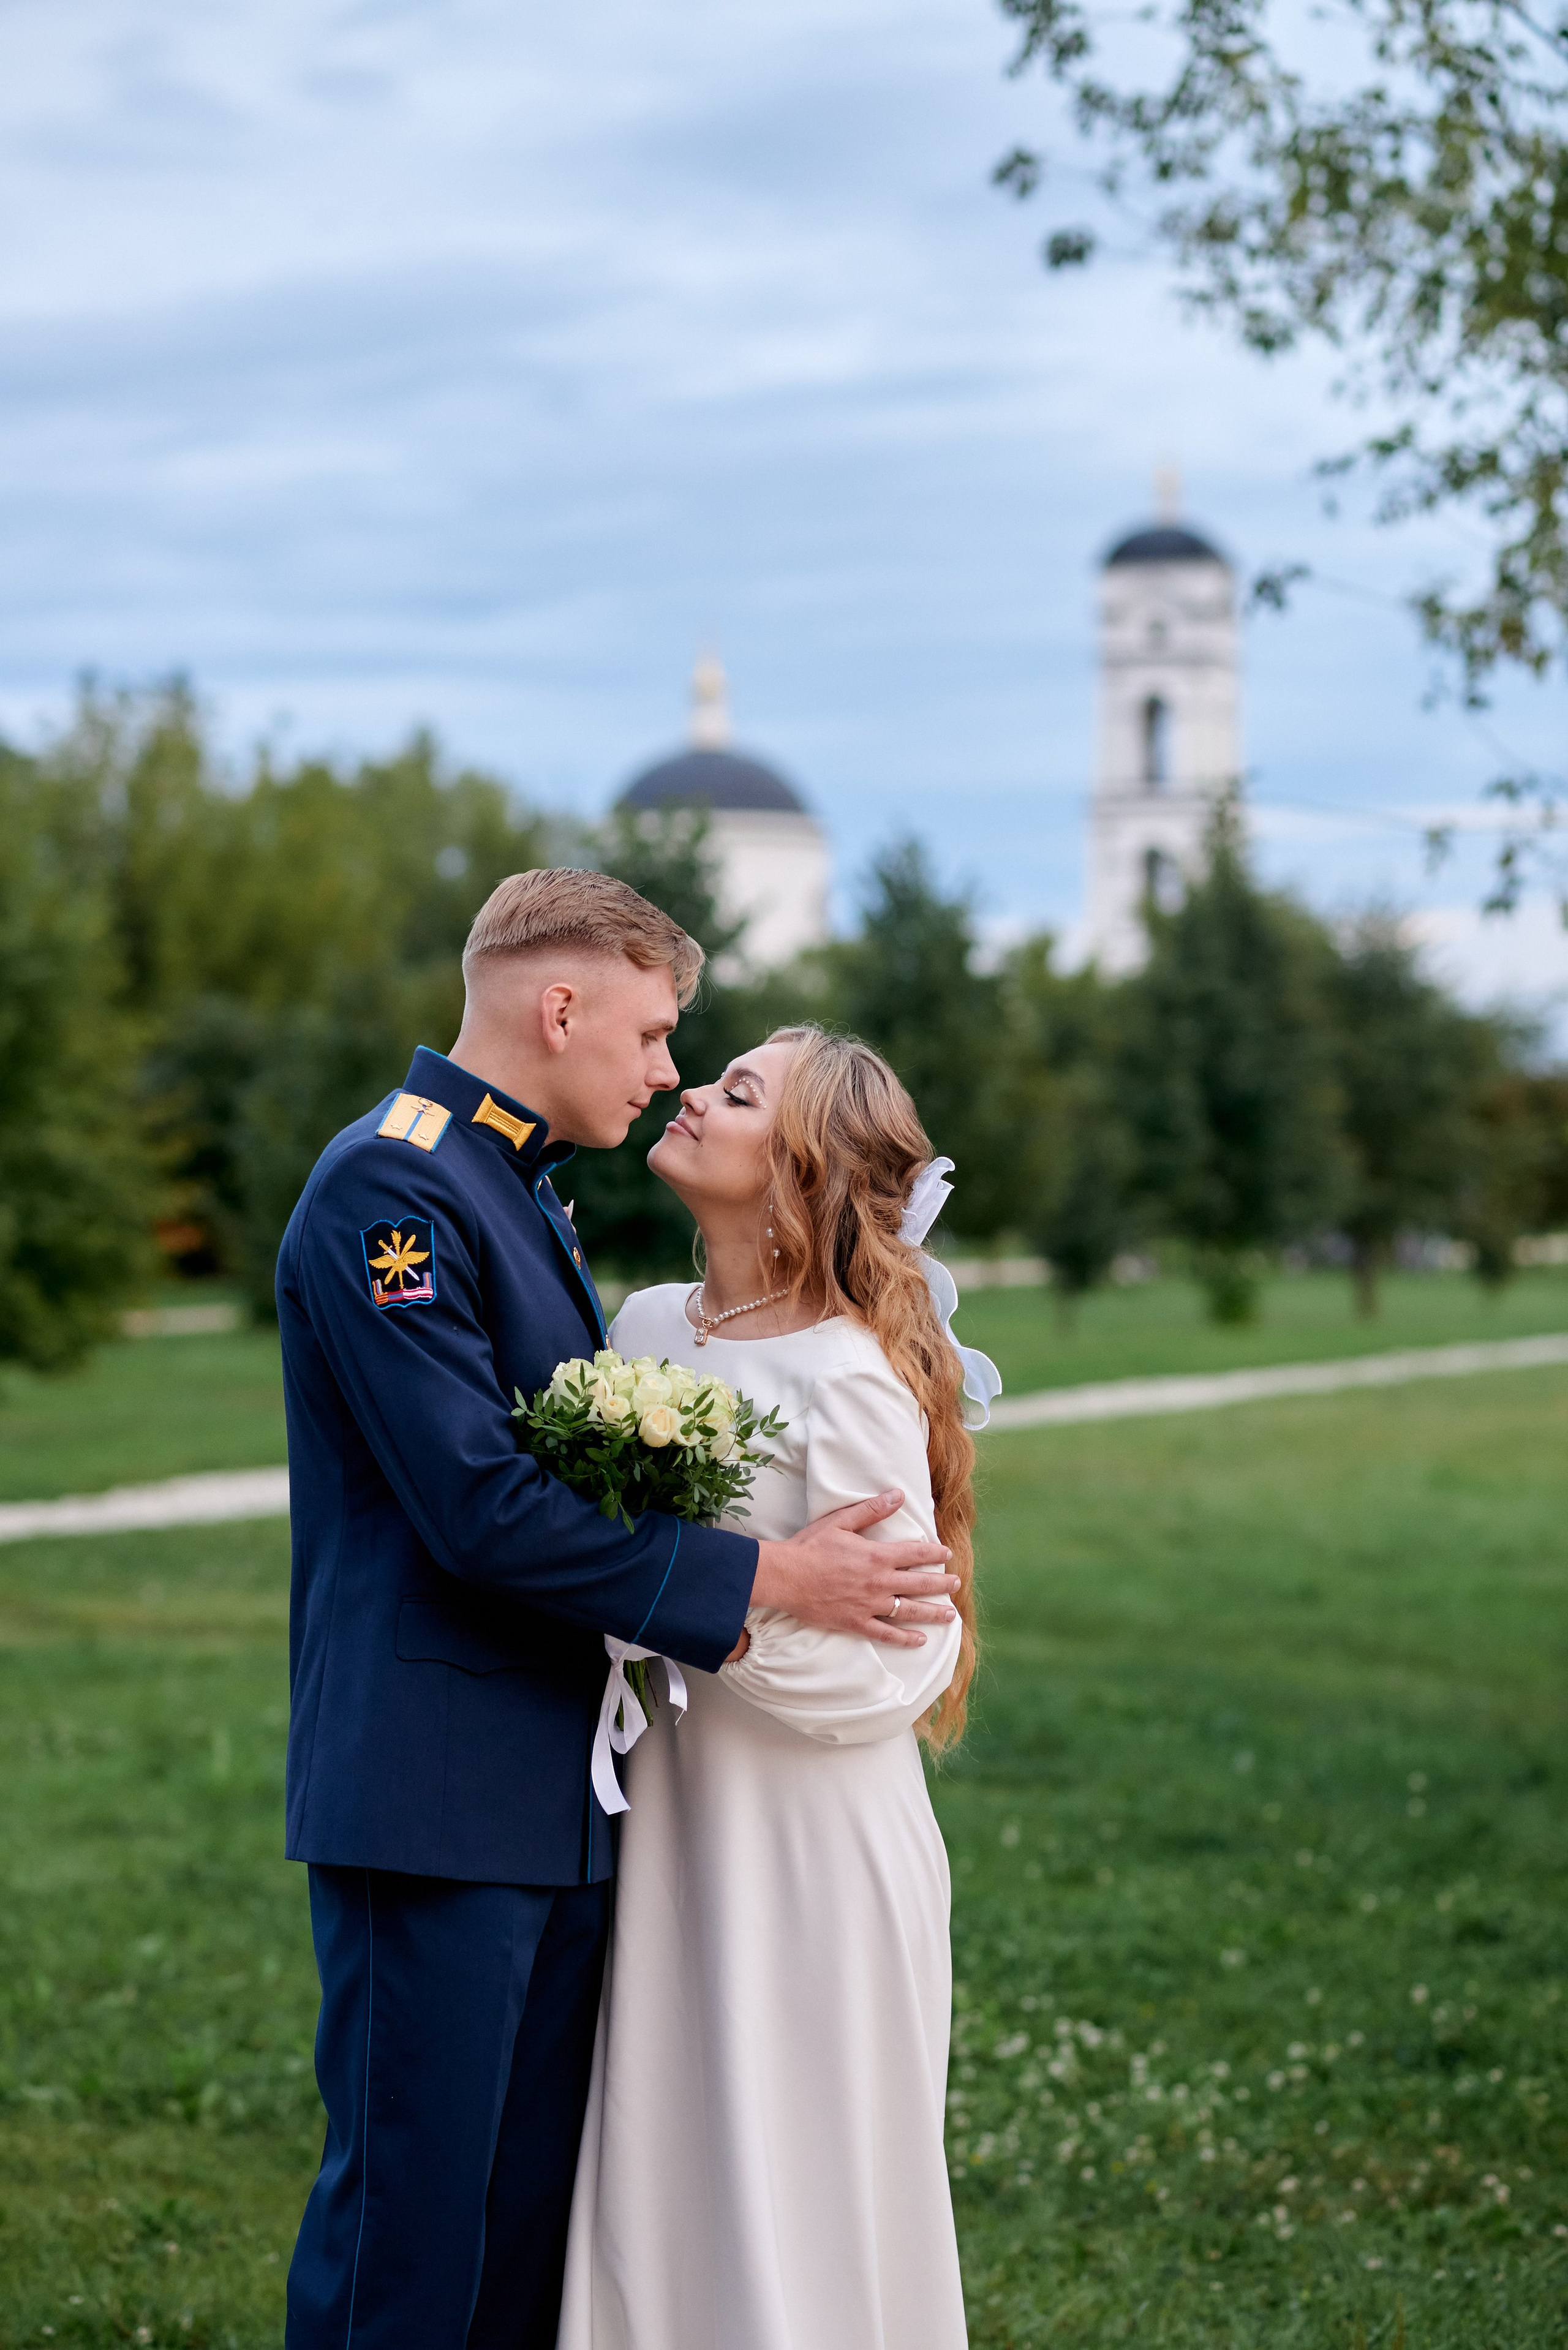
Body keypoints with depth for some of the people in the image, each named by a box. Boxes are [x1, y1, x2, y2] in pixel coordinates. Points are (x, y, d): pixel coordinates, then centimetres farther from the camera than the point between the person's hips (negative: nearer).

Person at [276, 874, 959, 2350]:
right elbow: (477, 1507, -20)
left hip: (552, 1793, 10)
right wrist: (762, 1579, -16)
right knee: (413, 2218, -5)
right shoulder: (388, 1191, -14)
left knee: (535, 2207, 11)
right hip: (437, 1797, -10)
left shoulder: (521, 1193, 18)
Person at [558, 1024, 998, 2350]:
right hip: (664, 1828, 7)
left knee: (798, 2213, 4)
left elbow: (900, 1657, -16)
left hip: (809, 1845, -7)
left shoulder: (848, 1382, -16)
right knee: (656, 2179, 14)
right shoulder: (648, 1326, 6)